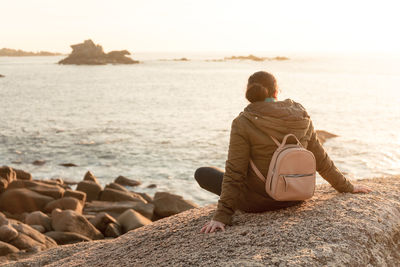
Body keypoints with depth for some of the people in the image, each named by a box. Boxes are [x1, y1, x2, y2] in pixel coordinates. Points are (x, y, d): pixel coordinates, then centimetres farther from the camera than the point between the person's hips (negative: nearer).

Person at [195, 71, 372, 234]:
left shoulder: (243, 124, -19)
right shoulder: (301, 118, -6)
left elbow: (234, 173, -20)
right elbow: (321, 160, 2)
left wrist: (221, 216, -16)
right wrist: (347, 187, 16)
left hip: (257, 200, -5)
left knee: (201, 173, 15)